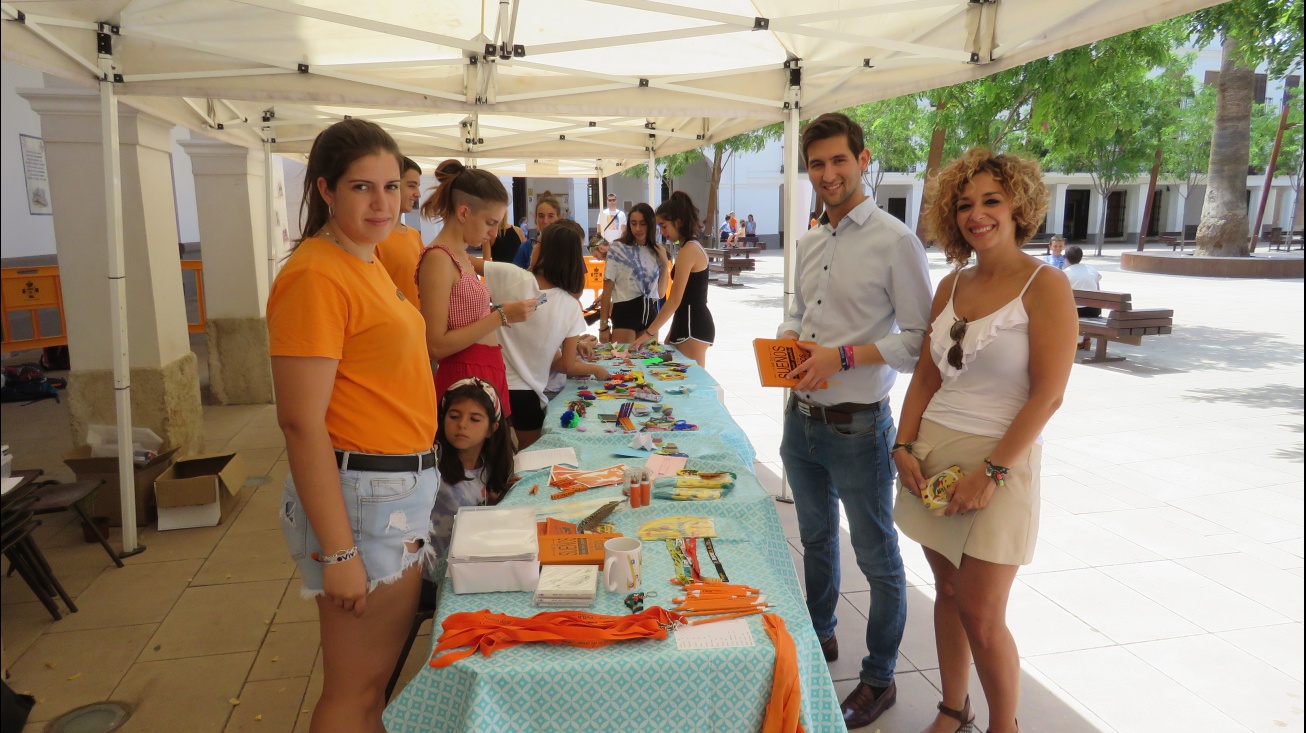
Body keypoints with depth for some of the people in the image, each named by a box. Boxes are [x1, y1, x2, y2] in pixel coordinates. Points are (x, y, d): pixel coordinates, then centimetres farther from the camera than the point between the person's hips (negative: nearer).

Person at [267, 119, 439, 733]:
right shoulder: (316, 275, -18)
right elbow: (300, 423, -21)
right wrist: (337, 552, -20)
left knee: (383, 664, 22)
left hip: (403, 488, 9)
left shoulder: (366, 261, 11)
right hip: (359, 495, -9)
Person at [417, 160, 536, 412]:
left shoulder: (461, 256, 12)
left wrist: (502, 311, 5)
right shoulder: (438, 258, -14)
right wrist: (501, 316, -17)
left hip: (489, 373, 9)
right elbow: (436, 346, -19)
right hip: (465, 377, -9)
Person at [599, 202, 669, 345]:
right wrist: (603, 325, -8)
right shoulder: (618, 248, -4)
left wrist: (665, 264, -2)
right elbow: (607, 289, -5)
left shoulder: (656, 252, 8)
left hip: (650, 313, 5)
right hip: (625, 313, -4)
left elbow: (661, 292, 8)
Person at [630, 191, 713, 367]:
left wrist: (649, 333, -16)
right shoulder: (692, 247, 14)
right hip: (687, 322, 10)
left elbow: (674, 301, -19)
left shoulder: (688, 251, -16)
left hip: (693, 326, -10)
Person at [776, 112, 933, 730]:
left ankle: (879, 680, 28)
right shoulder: (809, 242, 8)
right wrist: (785, 341, -1)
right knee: (816, 538, 24)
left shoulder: (894, 241, -13)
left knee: (878, 559, 10)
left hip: (857, 426, -7)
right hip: (801, 418, 7)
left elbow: (921, 338, -15)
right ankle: (821, 636, 47)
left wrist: (843, 356, -22)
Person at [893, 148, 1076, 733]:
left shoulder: (1045, 285, -9)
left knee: (981, 616, 0)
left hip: (999, 460, -5)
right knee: (947, 595, 16)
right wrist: (904, 447, 0)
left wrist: (991, 470, -17)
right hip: (933, 454, 6)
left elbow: (1047, 395, -14)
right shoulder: (952, 285, 9)